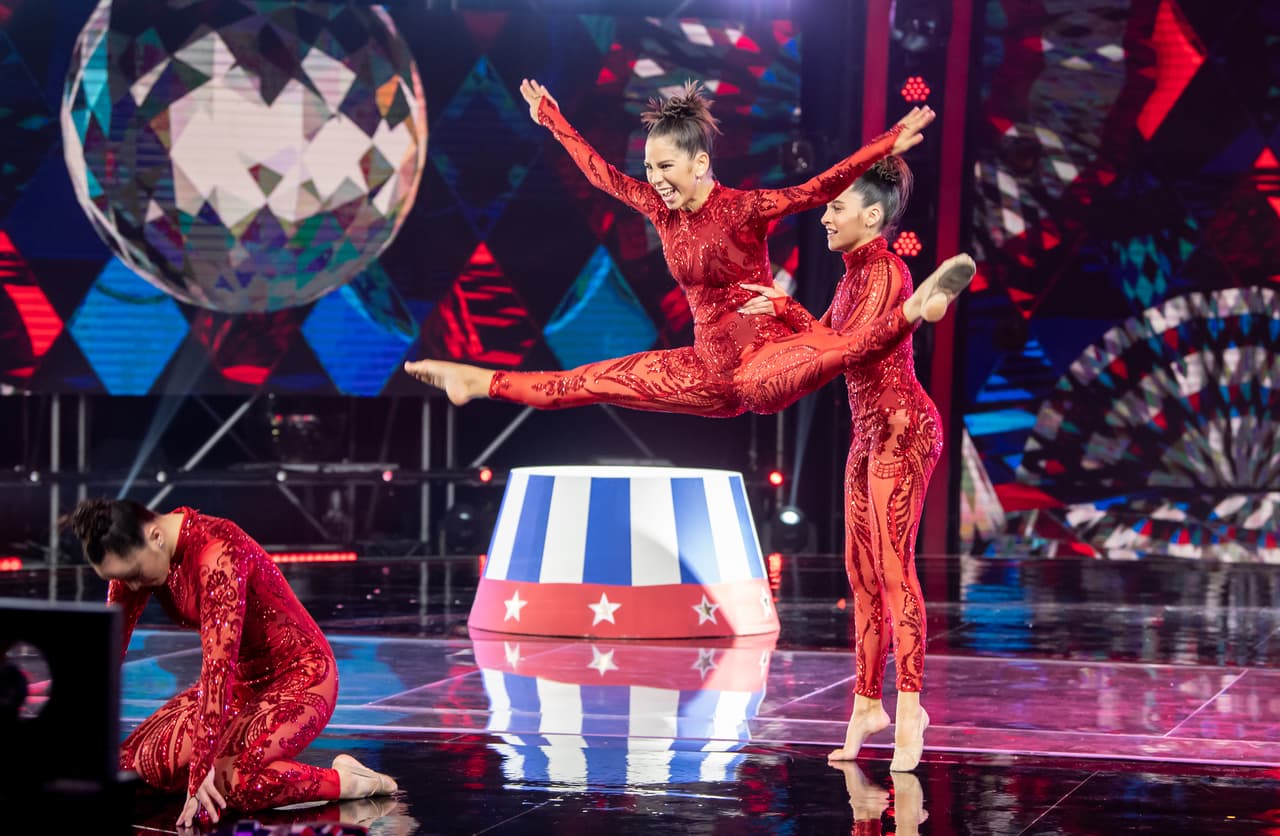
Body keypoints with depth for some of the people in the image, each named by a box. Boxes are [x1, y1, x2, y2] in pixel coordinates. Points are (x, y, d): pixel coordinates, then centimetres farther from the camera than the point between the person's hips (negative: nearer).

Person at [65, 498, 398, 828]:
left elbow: (217, 664, -33)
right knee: (136, 762, -8)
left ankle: (343, 781, -10)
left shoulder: (216, 553, -30)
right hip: (242, 679, 8)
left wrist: (201, 767, -32)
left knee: (217, 782, -28)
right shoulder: (133, 552, -5)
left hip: (299, 678, -8)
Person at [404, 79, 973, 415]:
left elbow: (821, 188, -22)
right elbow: (601, 173, 19)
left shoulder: (744, 208, -14)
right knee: (596, 380, 12)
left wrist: (889, 144, -33)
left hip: (766, 359, -6)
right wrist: (552, 120, 30)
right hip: (713, 372, 6)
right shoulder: (661, 209, 6)